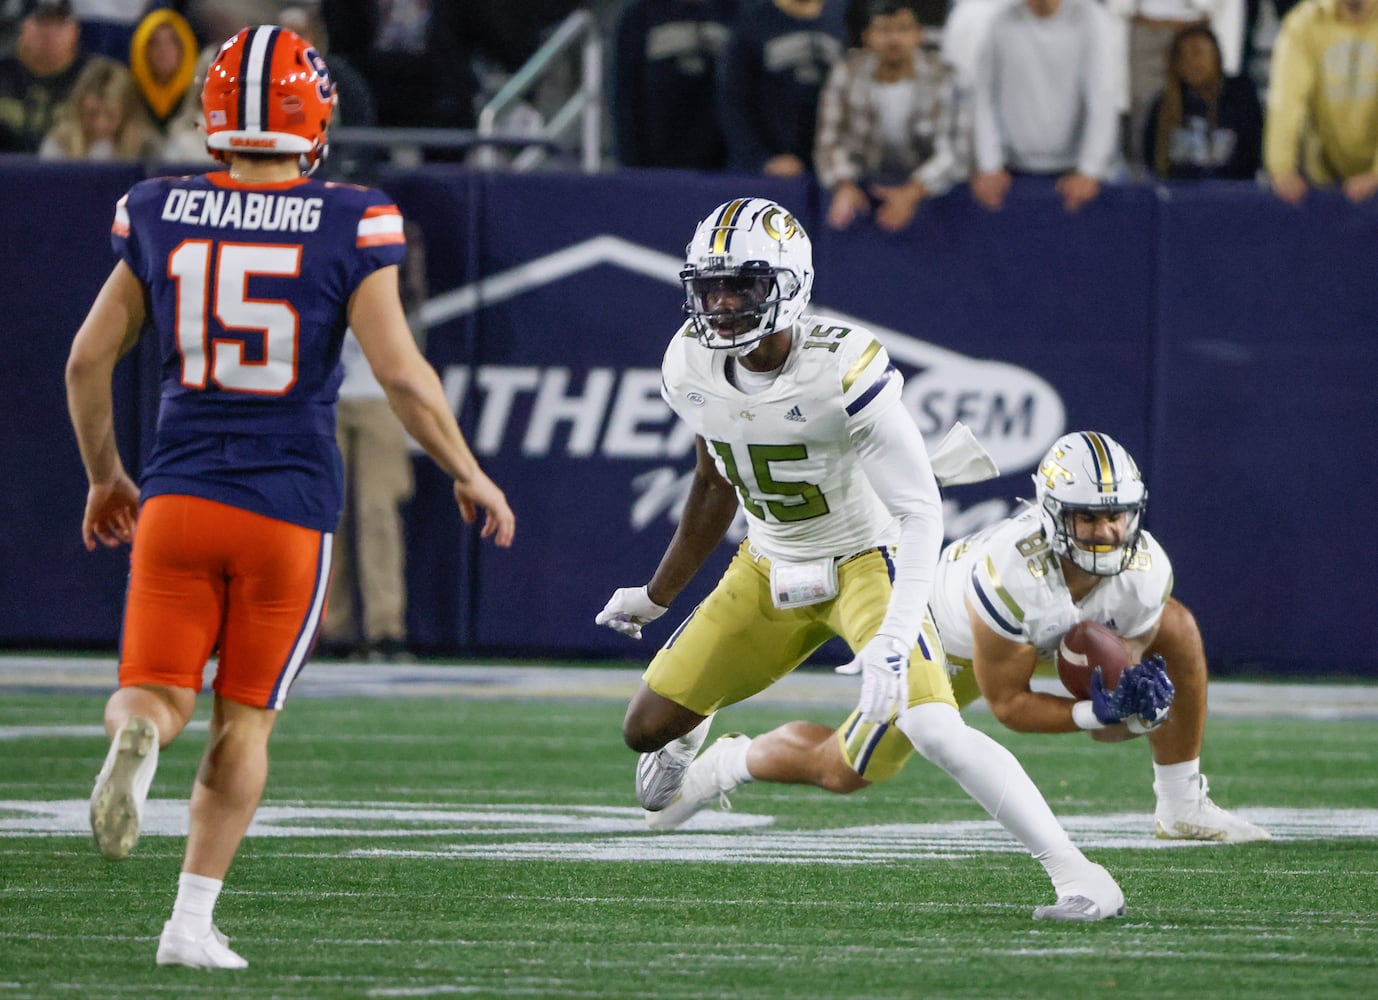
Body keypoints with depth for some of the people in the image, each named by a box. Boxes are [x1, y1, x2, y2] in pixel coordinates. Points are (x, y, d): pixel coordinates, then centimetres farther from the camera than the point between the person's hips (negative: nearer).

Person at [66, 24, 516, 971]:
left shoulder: (162, 217, 2)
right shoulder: (348, 227, -8)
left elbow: (89, 360, 7)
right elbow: (403, 375, -10)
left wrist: (105, 476, 22)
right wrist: (469, 474, 5)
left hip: (178, 494, 1)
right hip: (288, 506, -1)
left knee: (155, 693, 8)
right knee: (245, 720, 10)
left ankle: (138, 737, -28)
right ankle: (193, 918, 5)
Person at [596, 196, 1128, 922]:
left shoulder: (839, 372, -29)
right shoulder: (692, 367, -9)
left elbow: (921, 511, -27)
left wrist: (894, 639, -38)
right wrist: (657, 596, 22)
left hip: (866, 559, -6)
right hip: (771, 568, 6)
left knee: (931, 729, -27)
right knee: (647, 728, 6)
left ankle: (1074, 874, -18)